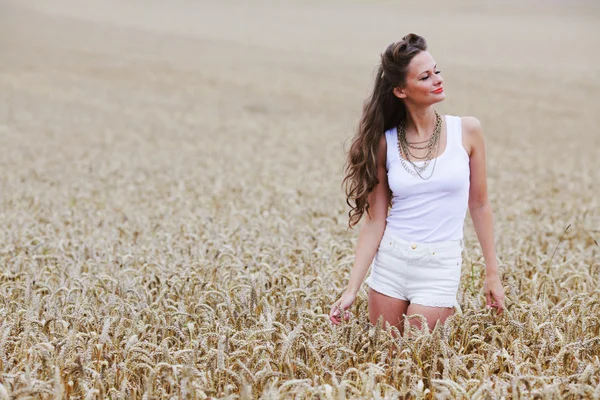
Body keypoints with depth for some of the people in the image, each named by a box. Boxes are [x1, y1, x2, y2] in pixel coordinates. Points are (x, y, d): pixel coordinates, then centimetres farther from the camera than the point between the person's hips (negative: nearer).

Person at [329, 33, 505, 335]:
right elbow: (375, 220, -3)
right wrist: (351, 290, -7)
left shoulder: (467, 131, -4)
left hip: (440, 267, -2)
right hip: (390, 263, 2)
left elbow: (479, 205, 2)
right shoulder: (384, 142, -4)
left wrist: (492, 274, 3)